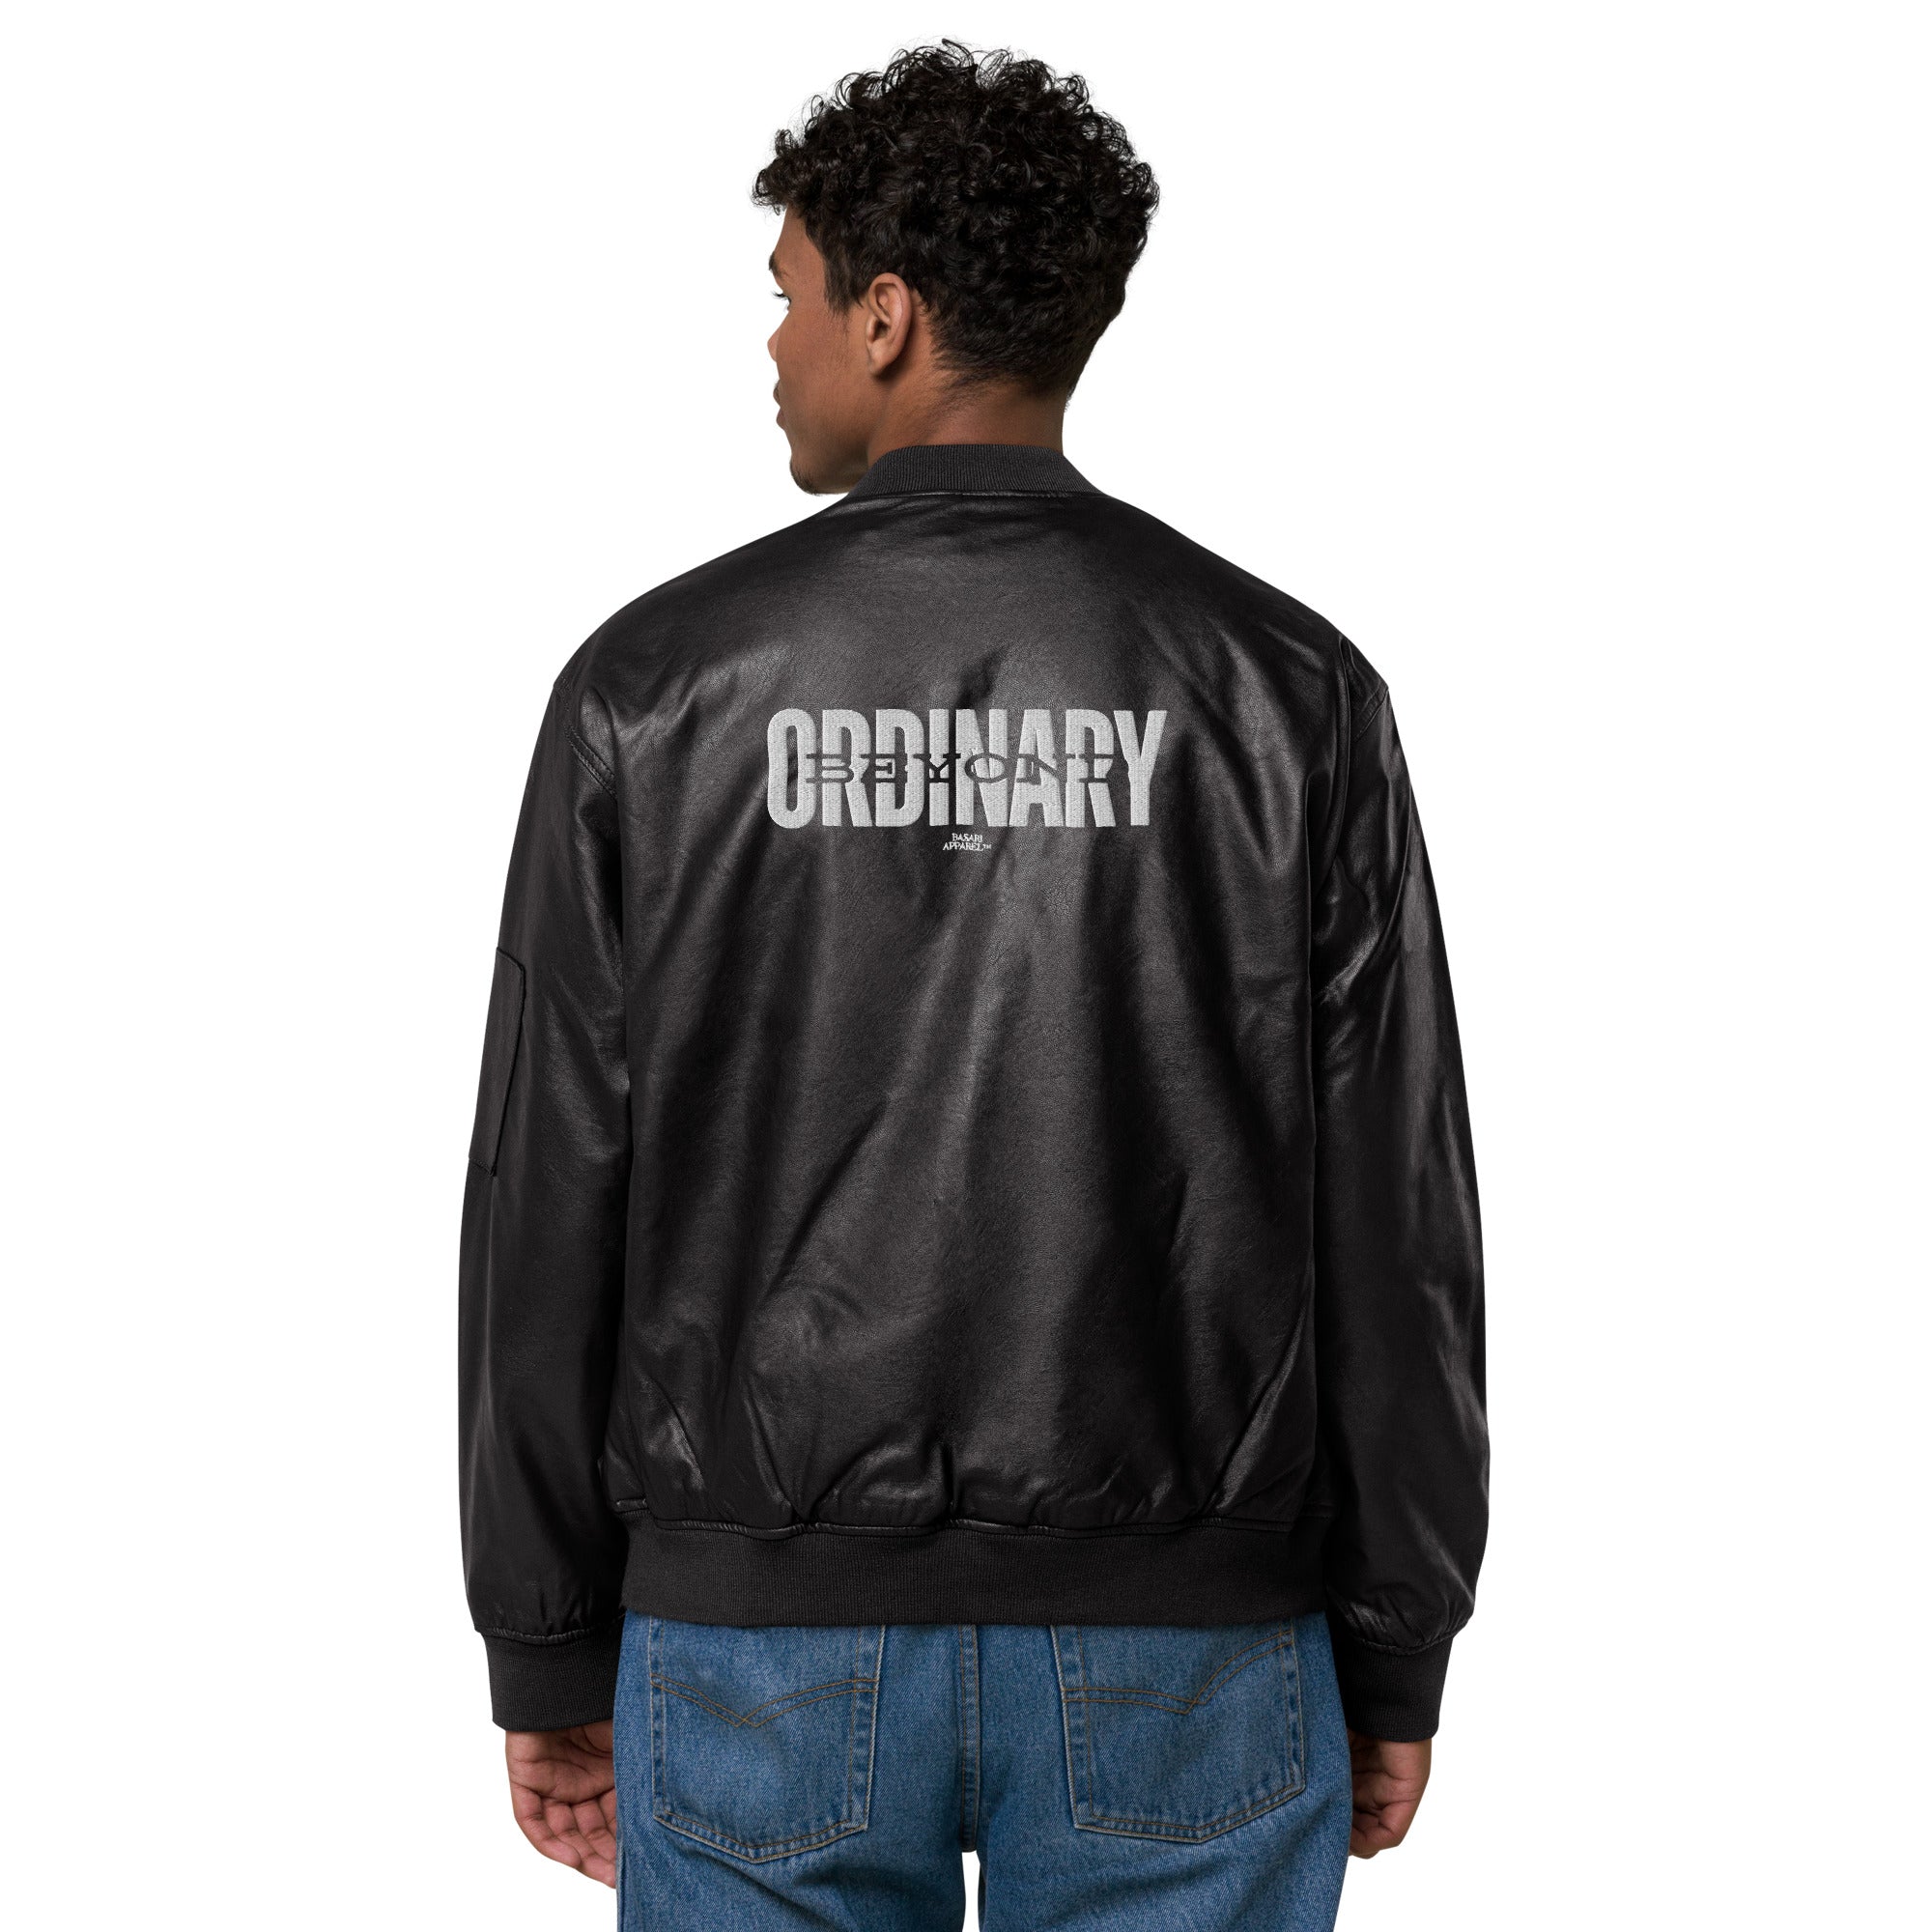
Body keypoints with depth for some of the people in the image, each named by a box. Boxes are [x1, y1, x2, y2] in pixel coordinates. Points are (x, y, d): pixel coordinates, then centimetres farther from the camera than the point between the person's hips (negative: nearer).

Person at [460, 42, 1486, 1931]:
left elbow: (548, 1210, -3)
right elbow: (1393, 1214, -4)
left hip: (764, 1642, 0)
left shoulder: (658, 688, -5)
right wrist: (1396, 1661, 7)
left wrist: (549, 1660, 8)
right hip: (1178, 1665, 1)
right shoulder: (1285, 689, -5)